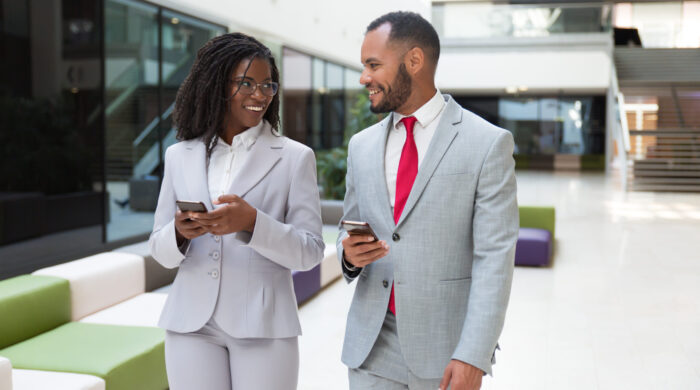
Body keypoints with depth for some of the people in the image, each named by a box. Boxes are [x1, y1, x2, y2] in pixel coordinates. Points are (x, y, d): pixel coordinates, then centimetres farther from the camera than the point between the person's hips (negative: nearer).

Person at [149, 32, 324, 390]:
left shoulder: (294, 157, -1)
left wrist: (252, 222, -21)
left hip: (263, 327, -2)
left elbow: (310, 252, -6)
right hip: (192, 325, 2)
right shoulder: (179, 156, 8)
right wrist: (179, 232, -14)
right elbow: (160, 250, 8)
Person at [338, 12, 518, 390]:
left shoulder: (488, 144, -7)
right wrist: (350, 254, -7)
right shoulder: (362, 146, 8)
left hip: (446, 350, -4)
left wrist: (473, 356, -18)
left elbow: (495, 257, -11)